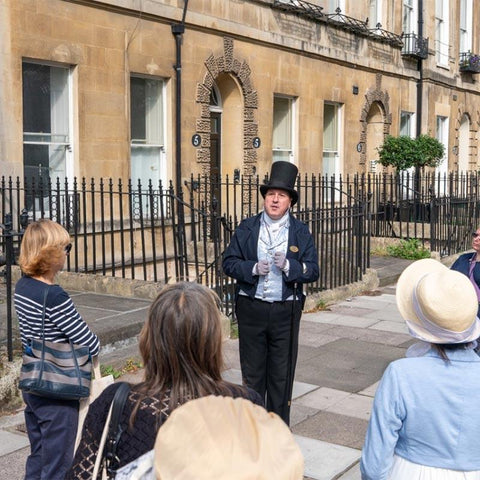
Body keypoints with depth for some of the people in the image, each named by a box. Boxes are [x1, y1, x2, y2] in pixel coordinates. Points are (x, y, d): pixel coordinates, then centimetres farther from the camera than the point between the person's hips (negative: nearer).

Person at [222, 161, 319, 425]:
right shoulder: (247, 228, 3)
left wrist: (288, 266, -20)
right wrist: (252, 268, -16)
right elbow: (228, 262, 2)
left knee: (282, 373, 9)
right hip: (251, 309, 1)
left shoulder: (301, 232, 2)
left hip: (285, 311, 0)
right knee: (252, 372, 11)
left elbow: (312, 270, -1)